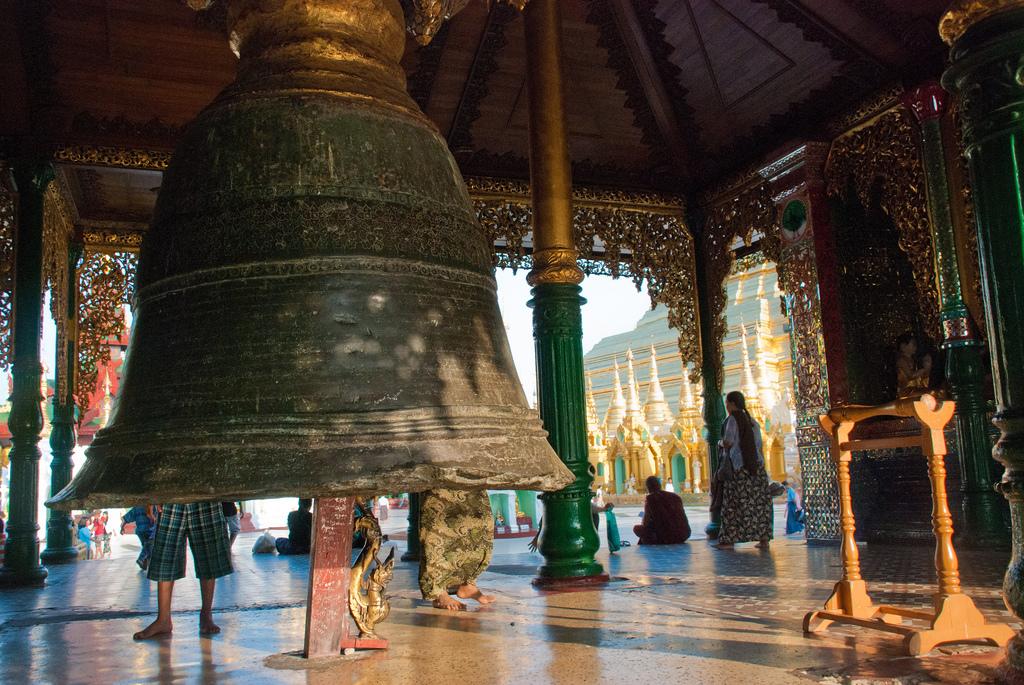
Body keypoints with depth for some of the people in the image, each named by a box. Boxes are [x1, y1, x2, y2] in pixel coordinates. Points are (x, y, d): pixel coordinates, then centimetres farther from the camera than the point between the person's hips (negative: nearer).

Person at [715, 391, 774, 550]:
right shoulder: (752, 421, 14)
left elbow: (728, 442, -16)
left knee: (733, 502, -3)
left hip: (738, 467, -6)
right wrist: (761, 470, 18)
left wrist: (720, 443, 5)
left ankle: (729, 539, -3)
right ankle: (764, 539, 3)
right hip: (756, 466, 6)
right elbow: (759, 448, 13)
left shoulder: (733, 419, -6)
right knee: (759, 502, 5)